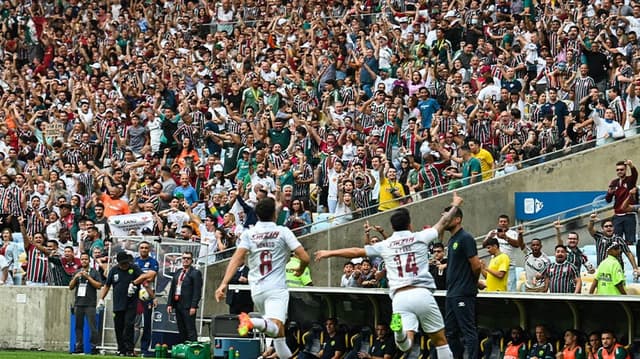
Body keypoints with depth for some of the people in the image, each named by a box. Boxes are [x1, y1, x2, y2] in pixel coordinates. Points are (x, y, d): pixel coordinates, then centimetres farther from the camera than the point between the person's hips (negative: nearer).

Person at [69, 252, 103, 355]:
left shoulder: (94, 272, 5)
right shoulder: (77, 272, 18)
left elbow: (99, 285, -6)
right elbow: (70, 287, 13)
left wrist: (88, 277, -12)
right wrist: (75, 277, -4)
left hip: (90, 304, -4)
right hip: (78, 303, 4)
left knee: (92, 326, -9)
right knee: (78, 326, 4)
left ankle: (94, 347, -9)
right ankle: (79, 347, 8)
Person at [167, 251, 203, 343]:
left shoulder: (196, 273, -4)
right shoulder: (177, 272, 17)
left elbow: (197, 291, -11)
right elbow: (172, 289, 17)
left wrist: (193, 307, -17)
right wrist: (169, 304, 8)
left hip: (188, 306, -7)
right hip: (178, 305, 7)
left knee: (190, 330, -8)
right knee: (181, 330, 9)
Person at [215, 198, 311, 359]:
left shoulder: (249, 233, 7)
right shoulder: (283, 232, 1)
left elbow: (236, 258, -7)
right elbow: (305, 258, -3)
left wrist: (224, 283, -13)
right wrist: (301, 269, 20)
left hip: (256, 289, 5)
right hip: (277, 288, -5)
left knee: (278, 331, 21)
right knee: (276, 328, -23)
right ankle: (253, 322, -50)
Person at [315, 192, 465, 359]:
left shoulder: (385, 245, 12)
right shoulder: (420, 237, 8)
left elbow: (356, 252, 19)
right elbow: (443, 223, 21)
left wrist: (329, 253, 32)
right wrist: (455, 205, 40)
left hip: (399, 297, 1)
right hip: (421, 293, -1)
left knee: (405, 345, -8)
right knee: (440, 339, 10)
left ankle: (400, 331, -40)